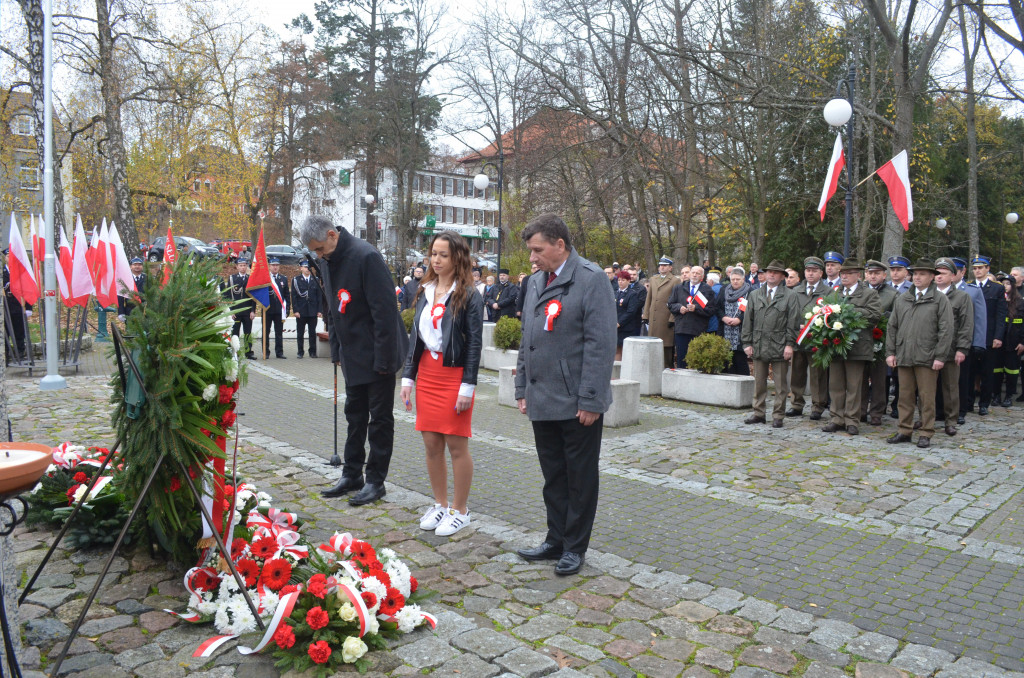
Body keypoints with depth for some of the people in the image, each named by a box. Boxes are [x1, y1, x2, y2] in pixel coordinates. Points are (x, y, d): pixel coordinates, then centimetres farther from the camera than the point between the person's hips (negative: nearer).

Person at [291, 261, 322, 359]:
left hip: (313, 311, 1)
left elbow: (319, 296, 8)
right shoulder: (296, 280, 4)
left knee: (312, 333, 4)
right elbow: (294, 296, -1)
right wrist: (295, 310, -9)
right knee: (300, 333, 4)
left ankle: (312, 352, 12)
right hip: (300, 311, -1)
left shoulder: (315, 280, 9)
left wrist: (320, 310, 0)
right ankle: (300, 352, 12)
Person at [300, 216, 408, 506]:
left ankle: (376, 481, 13)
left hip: (377, 354, -8)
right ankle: (352, 475, 27)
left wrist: (383, 358, -21)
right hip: (353, 356, 8)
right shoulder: (328, 262, 7)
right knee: (355, 416, 16)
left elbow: (384, 309, -22)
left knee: (380, 419, 3)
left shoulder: (365, 256, -20)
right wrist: (337, 352, 13)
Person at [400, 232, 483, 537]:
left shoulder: (468, 295, -6)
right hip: (426, 373, 6)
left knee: (456, 445, 1)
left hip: (454, 375, -5)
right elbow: (415, 336, 13)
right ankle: (440, 504, 25)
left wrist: (467, 386, -15)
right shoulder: (424, 292, 11)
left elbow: (475, 343, -9)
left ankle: (460, 511, 15)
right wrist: (408, 377, 8)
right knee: (431, 444, 9)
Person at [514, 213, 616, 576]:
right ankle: (556, 540, 30)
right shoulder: (536, 282, 13)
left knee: (580, 478, 8)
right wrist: (523, 389, 15)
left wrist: (590, 400, -18)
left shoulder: (591, 279, -10)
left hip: (577, 404, -7)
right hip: (542, 402, 7)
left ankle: (575, 547, 21)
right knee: (553, 477, 16)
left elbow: (601, 345, -15)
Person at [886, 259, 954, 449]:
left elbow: (946, 330, -3)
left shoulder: (940, 300, 1)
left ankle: (926, 434, 11)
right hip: (903, 357, 4)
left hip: (927, 359, -4)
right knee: (905, 396, 8)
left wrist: (940, 357, -9)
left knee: (927, 398, 2)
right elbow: (892, 327, 14)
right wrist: (890, 352, 7)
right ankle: (905, 431, 17)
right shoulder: (901, 299, 13)